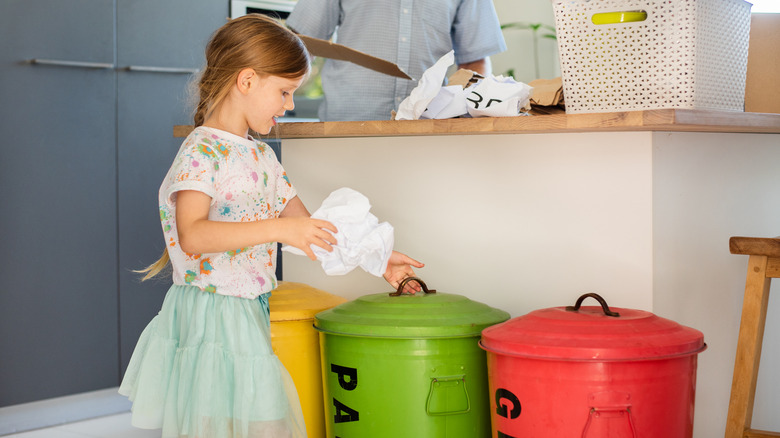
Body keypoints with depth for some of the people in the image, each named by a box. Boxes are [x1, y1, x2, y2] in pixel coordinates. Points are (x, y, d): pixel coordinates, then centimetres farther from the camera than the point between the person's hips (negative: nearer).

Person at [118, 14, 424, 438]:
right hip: (209, 318, -8)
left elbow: (306, 228, 19)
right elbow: (192, 236, -28)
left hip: (248, 317, 8)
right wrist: (278, 229, -33)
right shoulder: (201, 152, -14)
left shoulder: (261, 156, 13)